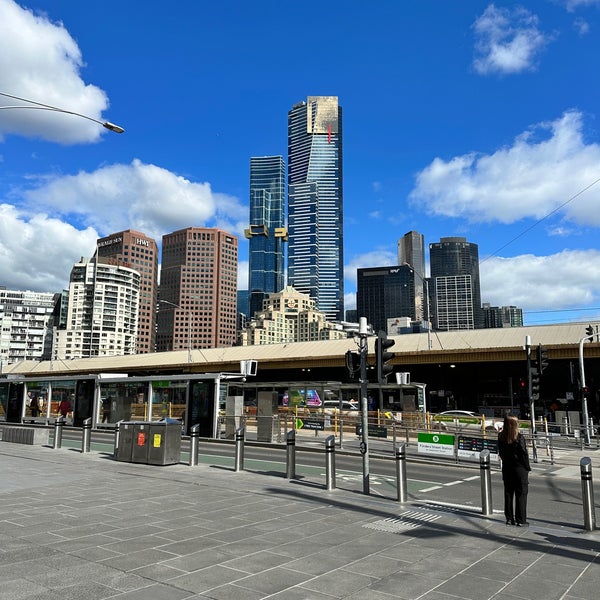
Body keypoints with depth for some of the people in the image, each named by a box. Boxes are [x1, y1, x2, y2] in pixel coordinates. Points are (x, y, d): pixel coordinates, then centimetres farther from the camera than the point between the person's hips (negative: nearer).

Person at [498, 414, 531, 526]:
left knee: (508, 493, 13)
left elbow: (500, 453, 4)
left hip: (507, 468, 5)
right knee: (521, 495, 5)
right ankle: (520, 520, 9)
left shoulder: (501, 437, -3)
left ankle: (509, 518, 20)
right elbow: (524, 454, -12)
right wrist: (527, 468, -4)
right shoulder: (519, 438, -18)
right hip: (519, 468, -5)